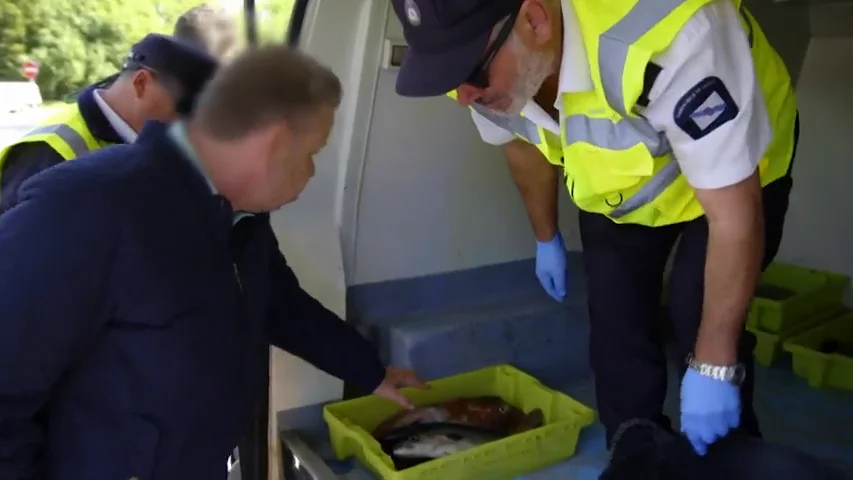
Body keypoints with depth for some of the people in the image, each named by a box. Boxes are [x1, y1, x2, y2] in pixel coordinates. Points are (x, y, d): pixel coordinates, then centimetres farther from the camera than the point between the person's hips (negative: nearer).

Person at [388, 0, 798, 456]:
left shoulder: (669, 40, -45)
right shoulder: (489, 60, -24)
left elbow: (735, 217, -36)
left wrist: (714, 366, -32)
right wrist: (546, 238, 12)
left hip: (733, 170, -4)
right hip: (619, 182, 5)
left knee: (702, 323, -15)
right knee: (615, 330, 1)